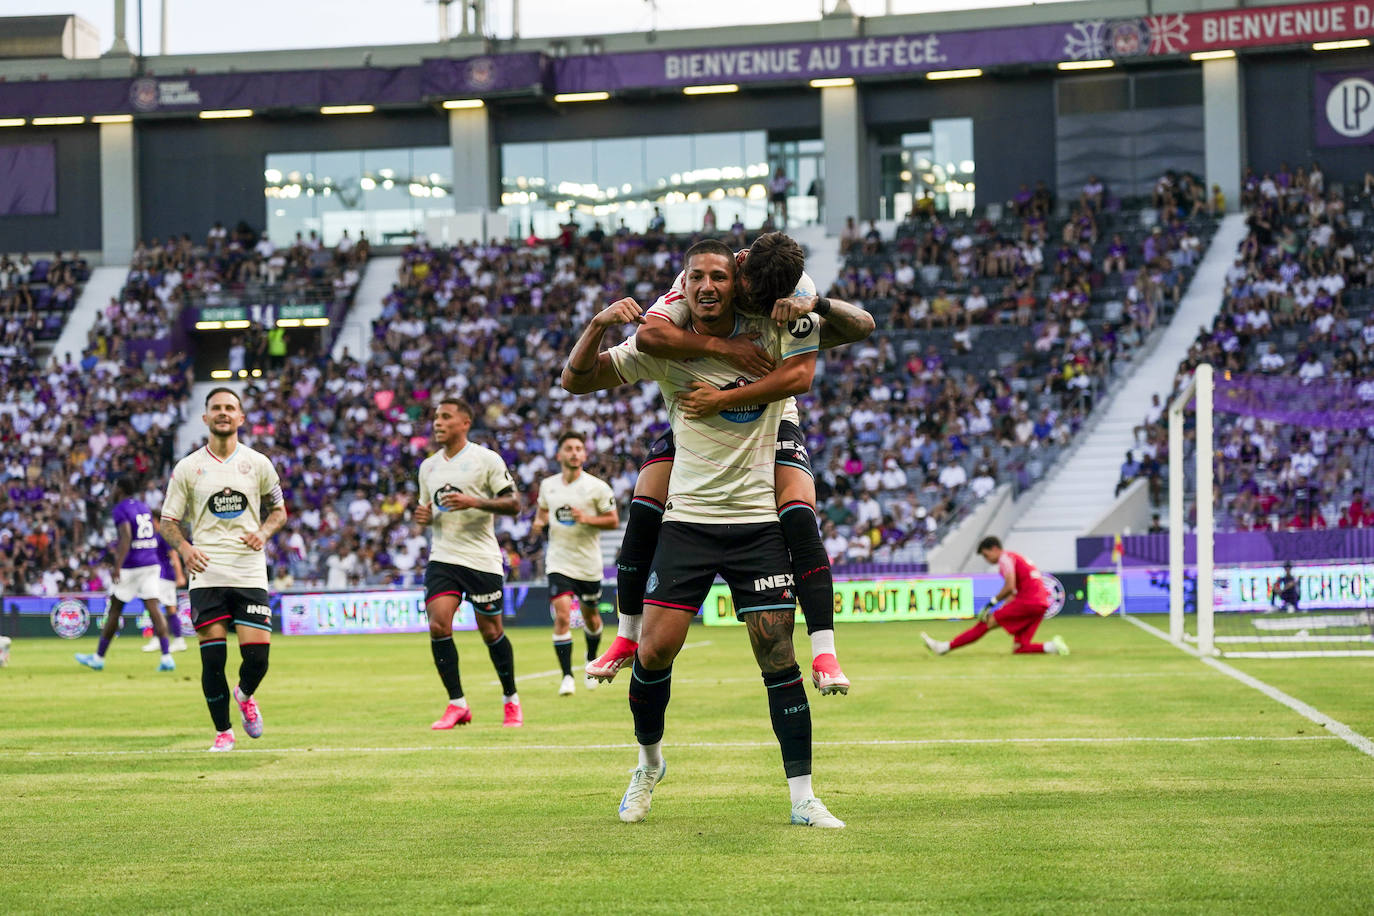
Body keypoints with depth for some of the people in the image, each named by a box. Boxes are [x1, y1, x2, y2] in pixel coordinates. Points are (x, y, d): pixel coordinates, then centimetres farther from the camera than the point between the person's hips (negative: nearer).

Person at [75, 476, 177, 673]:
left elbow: (126, 537, -22)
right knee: (154, 608, -2)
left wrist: (118, 566, -27)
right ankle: (166, 657, -14)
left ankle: (98, 657, 16)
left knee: (114, 610, 6)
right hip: (151, 563, 6)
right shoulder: (144, 507, 15)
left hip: (131, 566, -6)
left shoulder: (121, 509, -8)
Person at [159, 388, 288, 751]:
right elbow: (167, 521, 7)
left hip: (250, 574, 1)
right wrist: (184, 548, -13)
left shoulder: (258, 463, 7)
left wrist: (264, 532, -5)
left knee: (257, 657, -8)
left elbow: (279, 510, 17)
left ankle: (245, 696, 27)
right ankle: (222, 731, 12)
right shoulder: (187, 468, 4)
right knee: (212, 658, -6)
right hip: (207, 574, -1)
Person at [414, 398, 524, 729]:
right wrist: (423, 516, 1)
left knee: (491, 632, 3)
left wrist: (473, 502, -20)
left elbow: (513, 503, -7)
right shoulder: (428, 466, 13)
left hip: (482, 560, -4)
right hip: (442, 557, 4)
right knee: (438, 626, -13)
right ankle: (457, 704, -5)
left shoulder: (486, 460, -4)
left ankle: (511, 699, 22)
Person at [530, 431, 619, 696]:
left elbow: (613, 521, -4)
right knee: (562, 616, -16)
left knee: (590, 616, 16)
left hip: (588, 564, 0)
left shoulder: (597, 487, -7)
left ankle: (591, 659, 46)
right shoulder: (547, 485, 3)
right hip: (559, 562, 1)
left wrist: (587, 518, -20)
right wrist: (539, 524, -2)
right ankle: (567, 676, -12)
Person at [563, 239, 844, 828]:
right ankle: (649, 765, 19)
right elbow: (575, 380, 1)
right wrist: (599, 323, -18)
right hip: (686, 519, 1)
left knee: (778, 657, -5)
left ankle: (803, 798, 1)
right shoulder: (662, 347, 0)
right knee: (655, 649, -7)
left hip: (758, 520, 0)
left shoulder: (768, 332, -1)